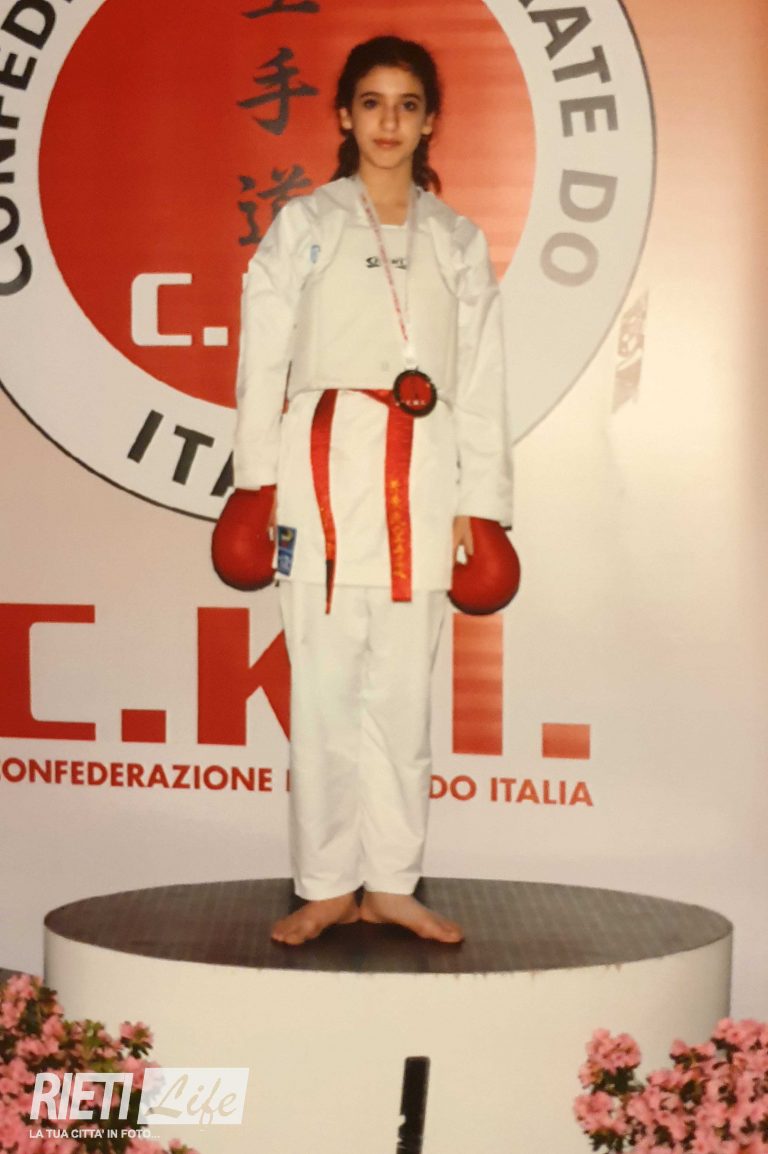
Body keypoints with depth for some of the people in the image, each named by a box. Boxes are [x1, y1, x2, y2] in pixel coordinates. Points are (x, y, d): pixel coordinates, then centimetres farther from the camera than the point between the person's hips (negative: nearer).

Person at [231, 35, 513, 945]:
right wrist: (258, 485, -3)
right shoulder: (301, 227, 9)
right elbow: (262, 362, 4)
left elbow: (481, 383, 10)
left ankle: (392, 881, 15)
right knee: (324, 687, -2)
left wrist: (478, 504, 4)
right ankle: (327, 886, 9)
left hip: (421, 478, 2)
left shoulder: (459, 244, 14)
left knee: (404, 689, 4)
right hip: (324, 469, -2)